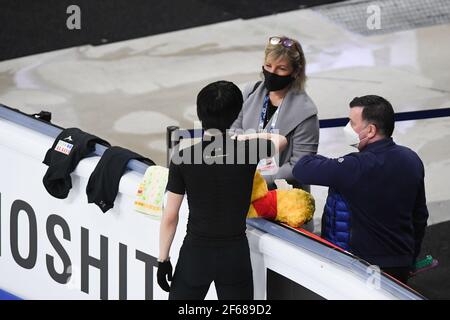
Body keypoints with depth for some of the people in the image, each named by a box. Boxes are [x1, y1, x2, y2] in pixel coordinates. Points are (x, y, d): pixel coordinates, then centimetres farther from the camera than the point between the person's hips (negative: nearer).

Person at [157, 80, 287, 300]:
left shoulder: (183, 159, -12)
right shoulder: (247, 151, -9)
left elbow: (170, 217, -7)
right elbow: (280, 140, 15)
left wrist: (163, 259, 4)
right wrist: (241, 138, 26)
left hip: (196, 252, -1)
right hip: (235, 254, 1)